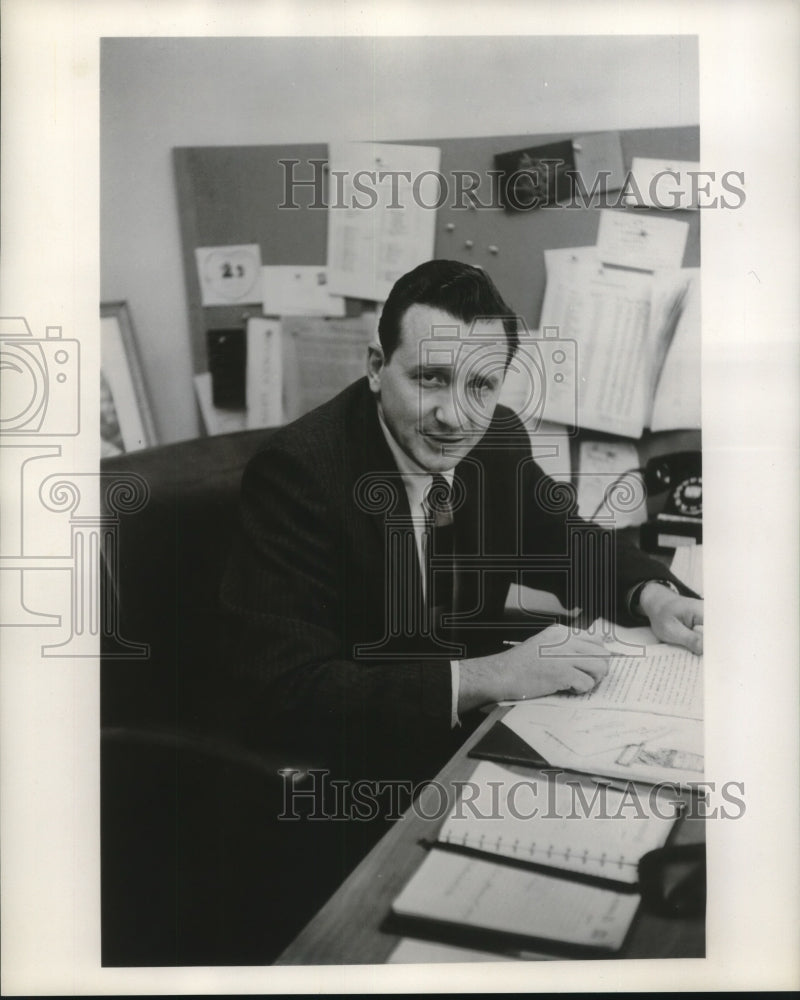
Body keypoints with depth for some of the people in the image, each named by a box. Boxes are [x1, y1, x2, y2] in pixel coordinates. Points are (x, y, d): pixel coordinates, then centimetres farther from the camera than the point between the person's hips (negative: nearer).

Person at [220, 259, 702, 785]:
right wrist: (489, 677, -32)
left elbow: (564, 540, 13)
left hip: (475, 729, 7)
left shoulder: (498, 438, -4)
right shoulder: (297, 470, -23)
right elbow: (283, 694, -28)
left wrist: (652, 595, -8)